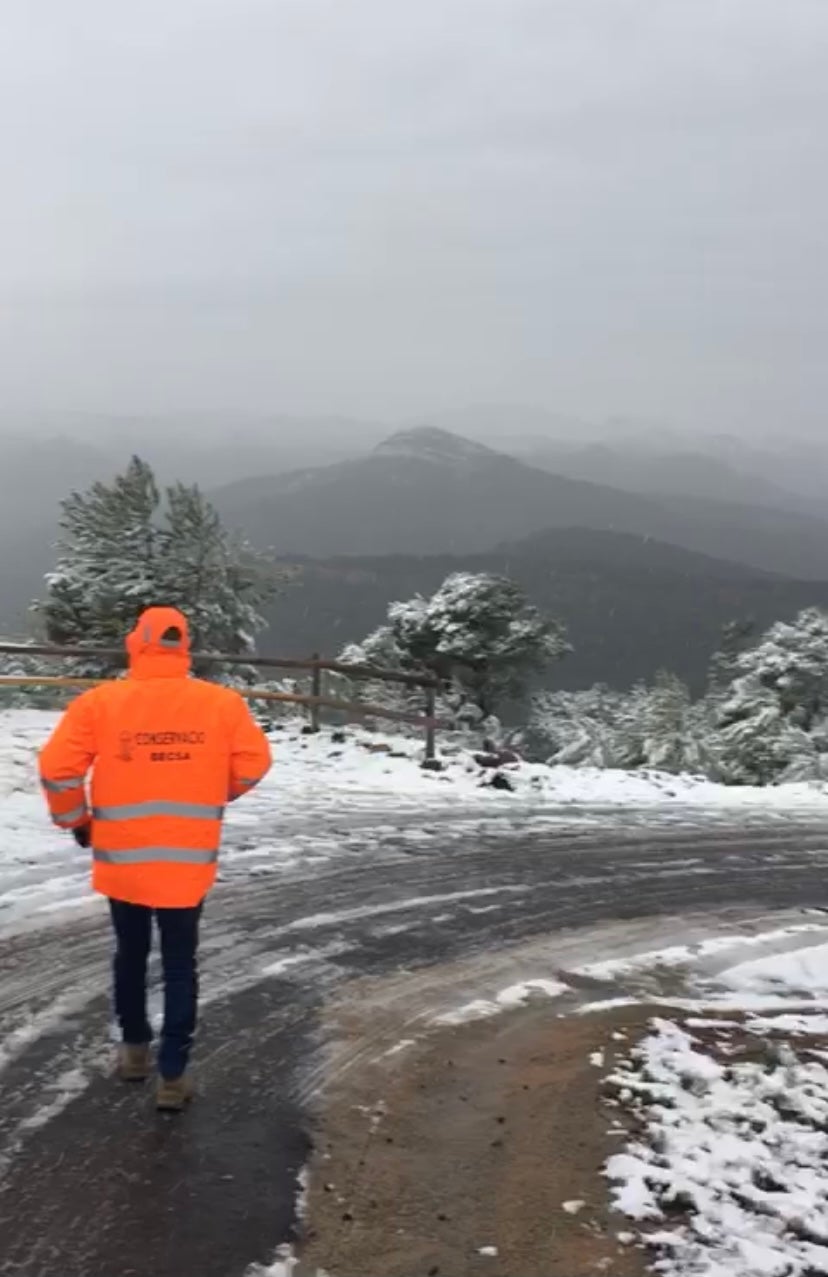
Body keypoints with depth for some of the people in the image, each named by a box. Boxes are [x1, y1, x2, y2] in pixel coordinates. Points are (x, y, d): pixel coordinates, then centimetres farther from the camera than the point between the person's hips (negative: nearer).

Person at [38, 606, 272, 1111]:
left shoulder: (99, 702, -8)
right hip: (188, 864, -1)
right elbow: (254, 764, 2)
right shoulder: (222, 703, -6)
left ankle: (134, 1048, 36)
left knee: (131, 953, 22)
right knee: (180, 964, 11)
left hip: (121, 860, 1)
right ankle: (174, 1074, 13)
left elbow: (57, 768, -8)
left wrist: (75, 819, 10)